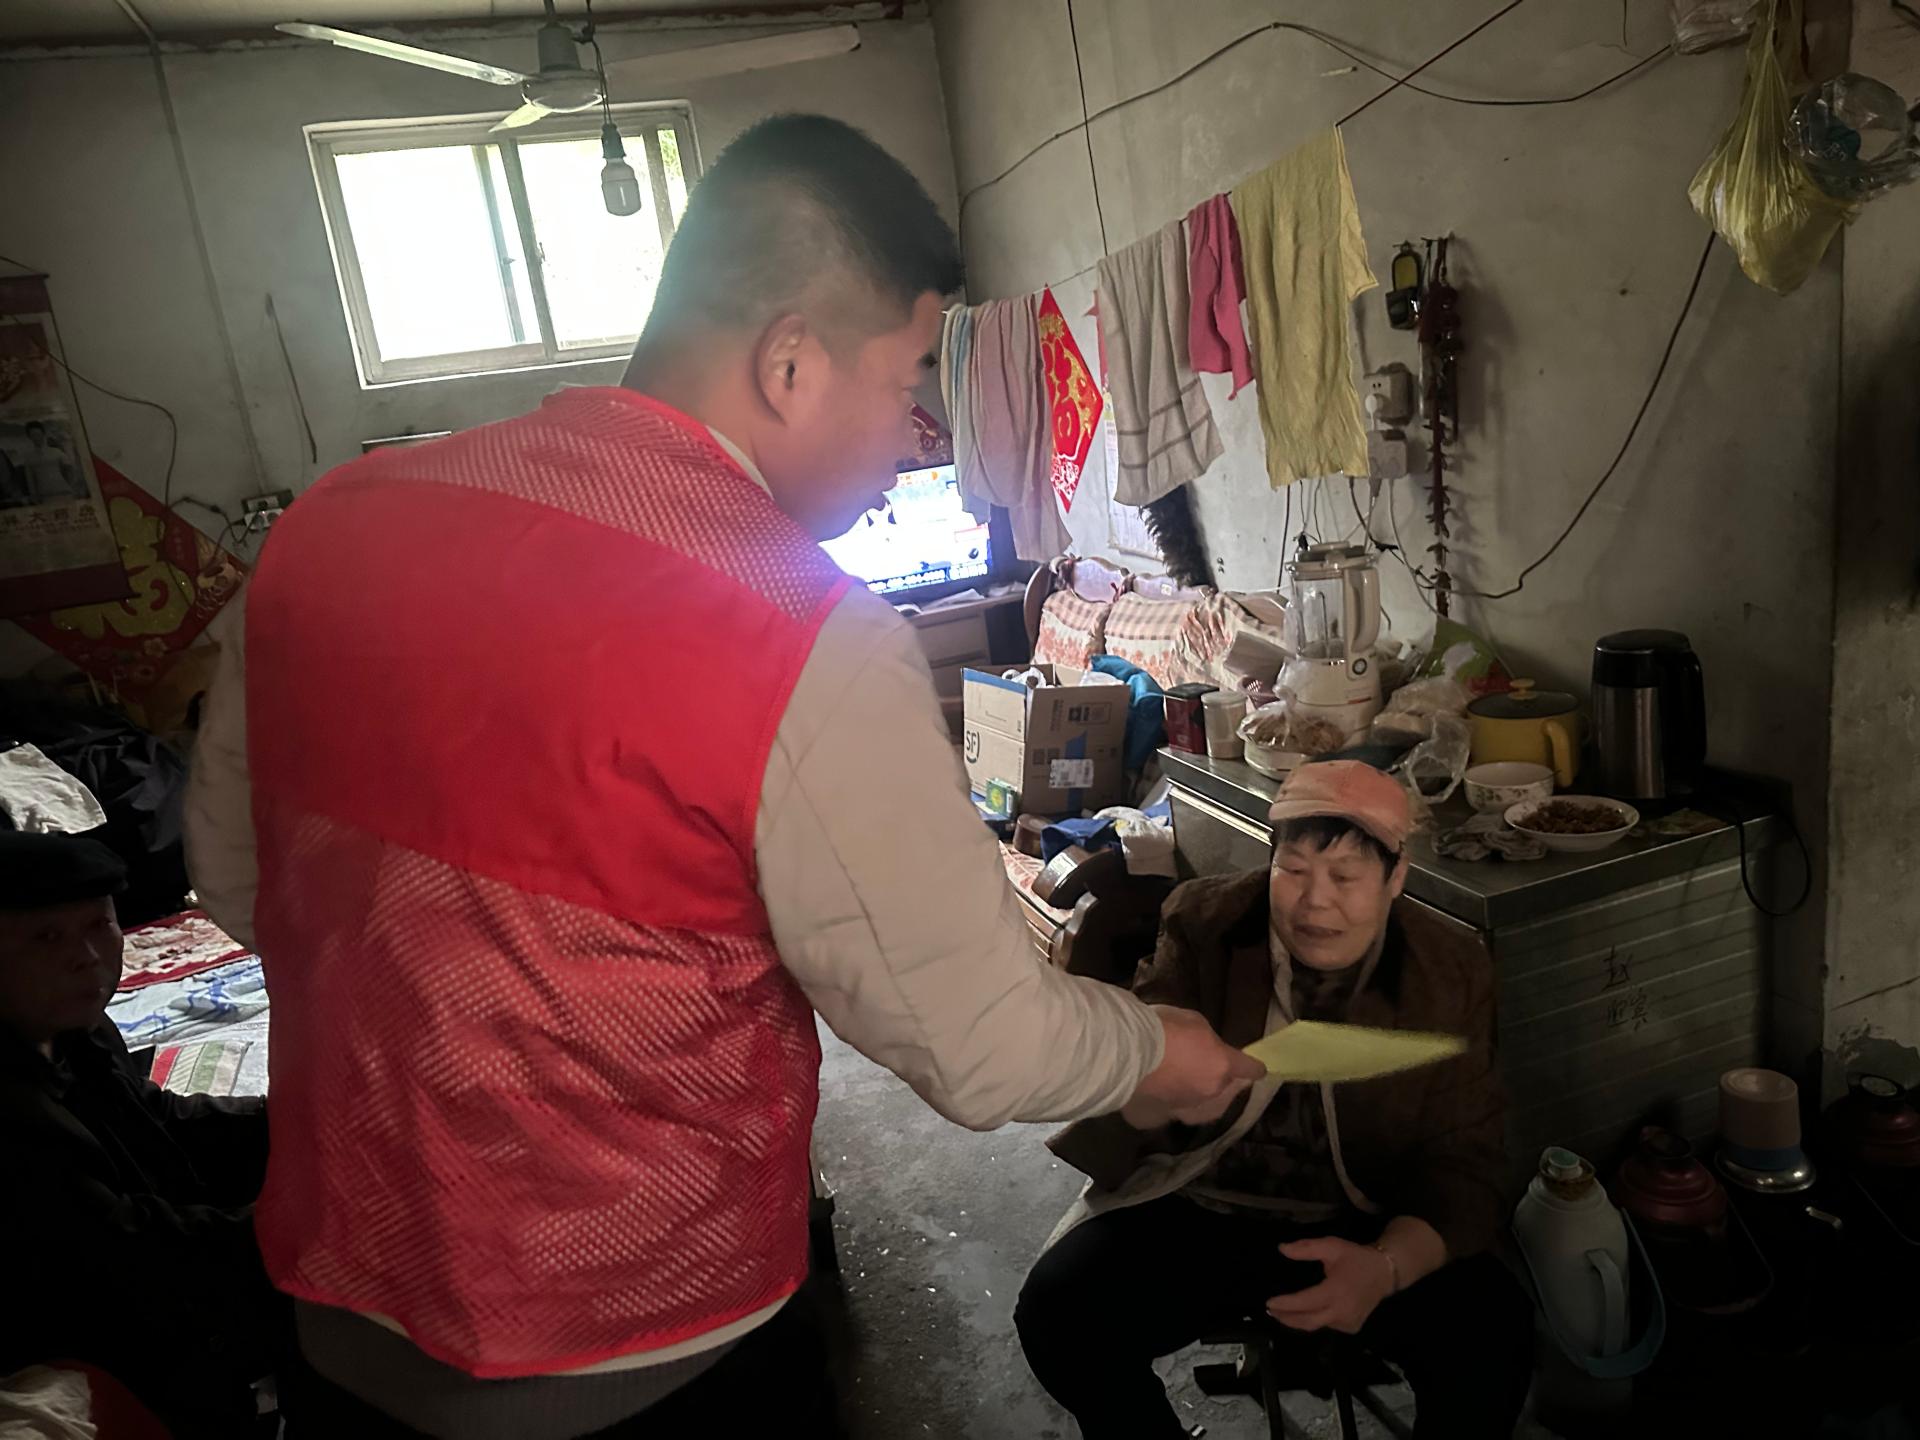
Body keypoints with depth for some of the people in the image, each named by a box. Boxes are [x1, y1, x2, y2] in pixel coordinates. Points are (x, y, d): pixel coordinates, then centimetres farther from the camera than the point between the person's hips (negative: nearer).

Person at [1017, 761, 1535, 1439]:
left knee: (1493, 1331, -25)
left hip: (1364, 1229, 0)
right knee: (1059, 1310, -22)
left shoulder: (1449, 978, -5)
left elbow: (1462, 1165, -6)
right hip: (1197, 1208, 0)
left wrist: (1387, 1266, -28)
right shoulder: (1205, 923, -7)